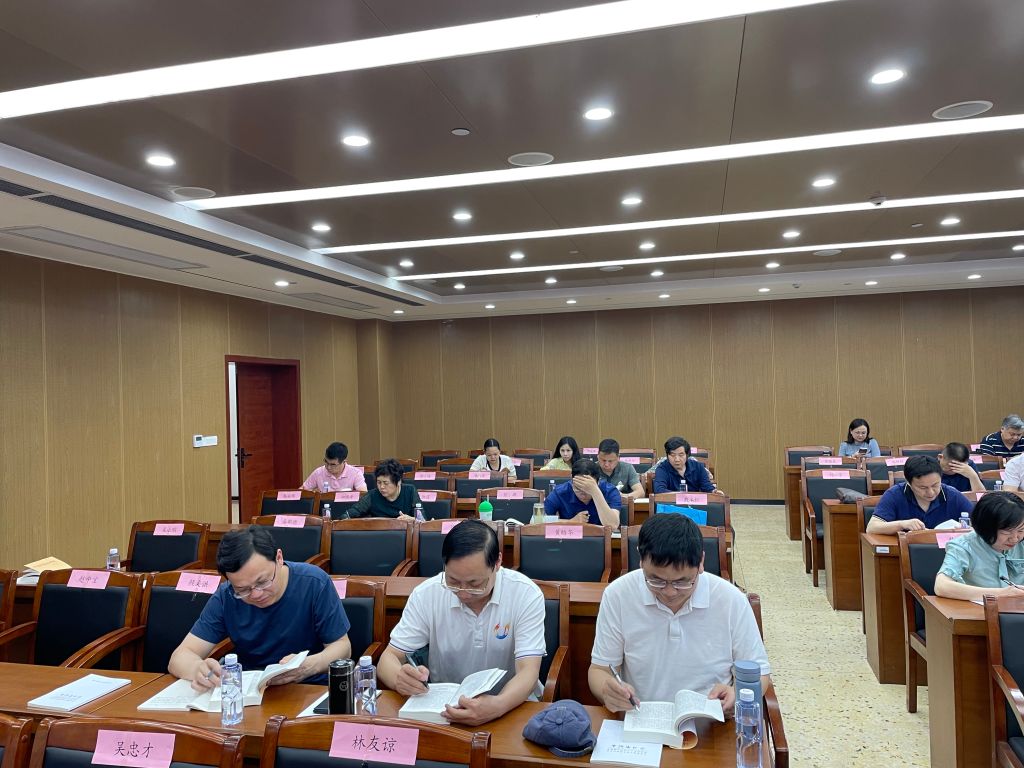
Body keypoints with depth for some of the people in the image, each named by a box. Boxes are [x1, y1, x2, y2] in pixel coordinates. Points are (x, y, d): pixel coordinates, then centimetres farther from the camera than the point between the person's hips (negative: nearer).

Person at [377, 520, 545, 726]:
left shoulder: (526, 594, -15)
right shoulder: (426, 594, -9)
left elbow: (528, 671, -19)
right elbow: (389, 659, -5)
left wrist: (497, 706, -41)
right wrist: (400, 679, -30)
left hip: (511, 704, -1)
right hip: (443, 706, 1)